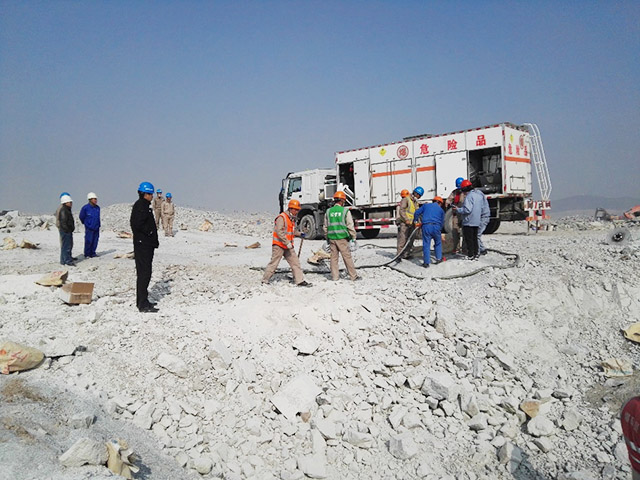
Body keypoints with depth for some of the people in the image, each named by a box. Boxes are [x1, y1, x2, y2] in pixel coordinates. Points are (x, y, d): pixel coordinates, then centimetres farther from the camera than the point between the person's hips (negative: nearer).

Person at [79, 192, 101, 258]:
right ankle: (87, 254, 7)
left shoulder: (97, 208, 5)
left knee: (95, 241, 8)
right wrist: (86, 224, 10)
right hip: (89, 228, -5)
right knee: (88, 241, -3)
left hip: (96, 228, 5)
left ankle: (93, 253, 18)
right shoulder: (85, 208, -11)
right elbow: (81, 217, 1)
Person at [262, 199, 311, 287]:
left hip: (288, 246, 8)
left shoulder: (292, 219, 15)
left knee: (295, 262, 3)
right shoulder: (281, 217, -14)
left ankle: (300, 281, 6)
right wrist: (287, 243, -25)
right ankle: (264, 281, 8)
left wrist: (299, 234, 14)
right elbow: (279, 232, -22)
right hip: (279, 245, -8)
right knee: (273, 264, -3)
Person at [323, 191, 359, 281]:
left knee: (334, 257, 10)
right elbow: (350, 226, -5)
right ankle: (353, 276, 7)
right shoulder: (345, 211, -4)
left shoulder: (328, 211, 8)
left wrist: (327, 238, 21)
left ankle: (335, 276, 13)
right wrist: (353, 238, 1)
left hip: (332, 238, 4)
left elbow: (325, 227, 12)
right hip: (342, 238, -4)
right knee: (347, 257, 1)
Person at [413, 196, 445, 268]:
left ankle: (426, 263, 0)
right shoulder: (441, 210, 18)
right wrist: (439, 230, 27)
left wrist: (416, 221, 24)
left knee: (426, 244, 1)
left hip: (426, 226, 0)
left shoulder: (426, 205, 19)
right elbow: (442, 222, 18)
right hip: (436, 226, 0)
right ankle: (438, 258, 23)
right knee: (438, 243, 21)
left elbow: (417, 213, 12)